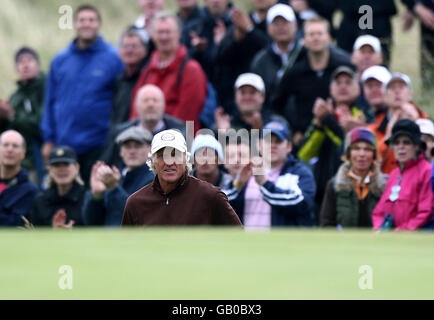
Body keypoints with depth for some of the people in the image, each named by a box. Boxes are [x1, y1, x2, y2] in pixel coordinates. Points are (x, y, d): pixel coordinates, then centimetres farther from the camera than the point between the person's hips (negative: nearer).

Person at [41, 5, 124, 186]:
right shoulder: (60, 61, 8)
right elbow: (51, 101, 12)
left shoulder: (113, 59, -3)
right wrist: (49, 139, 8)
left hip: (98, 145, -4)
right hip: (64, 145, 4)